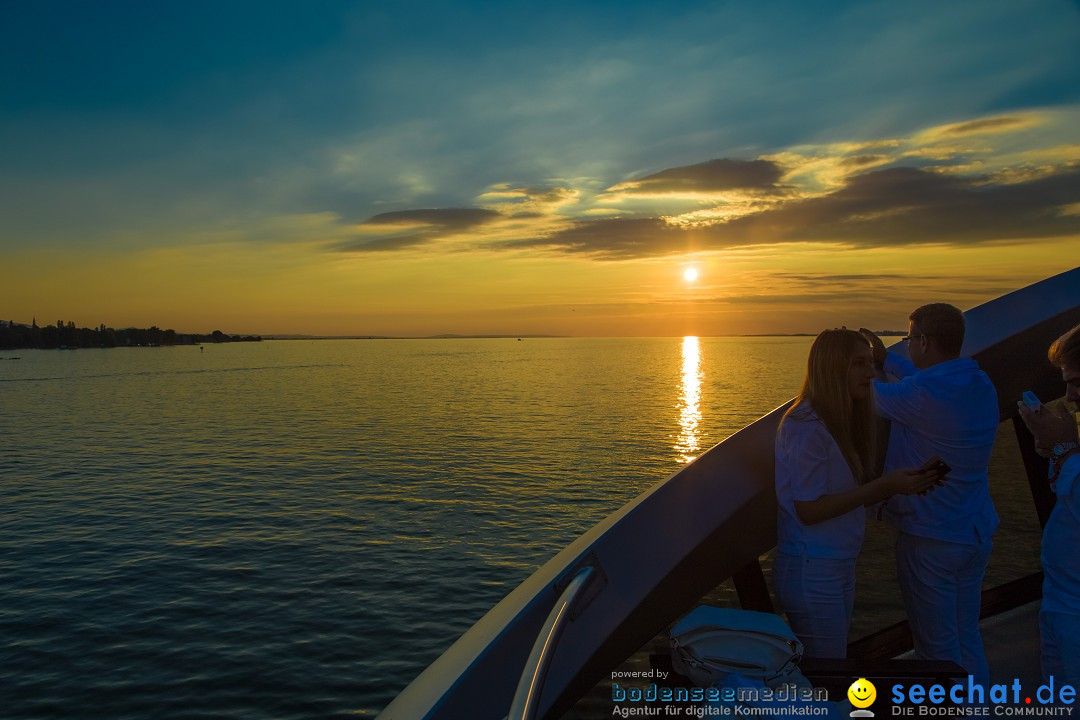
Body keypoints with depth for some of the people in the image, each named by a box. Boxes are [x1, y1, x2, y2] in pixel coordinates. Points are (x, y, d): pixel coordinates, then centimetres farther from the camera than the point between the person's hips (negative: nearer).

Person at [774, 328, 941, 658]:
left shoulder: (839, 423, 10)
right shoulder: (807, 427, -19)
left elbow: (847, 495, 8)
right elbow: (807, 510, -21)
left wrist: (902, 483, -5)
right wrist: (884, 486, -21)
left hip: (839, 567, 9)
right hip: (812, 572, -9)